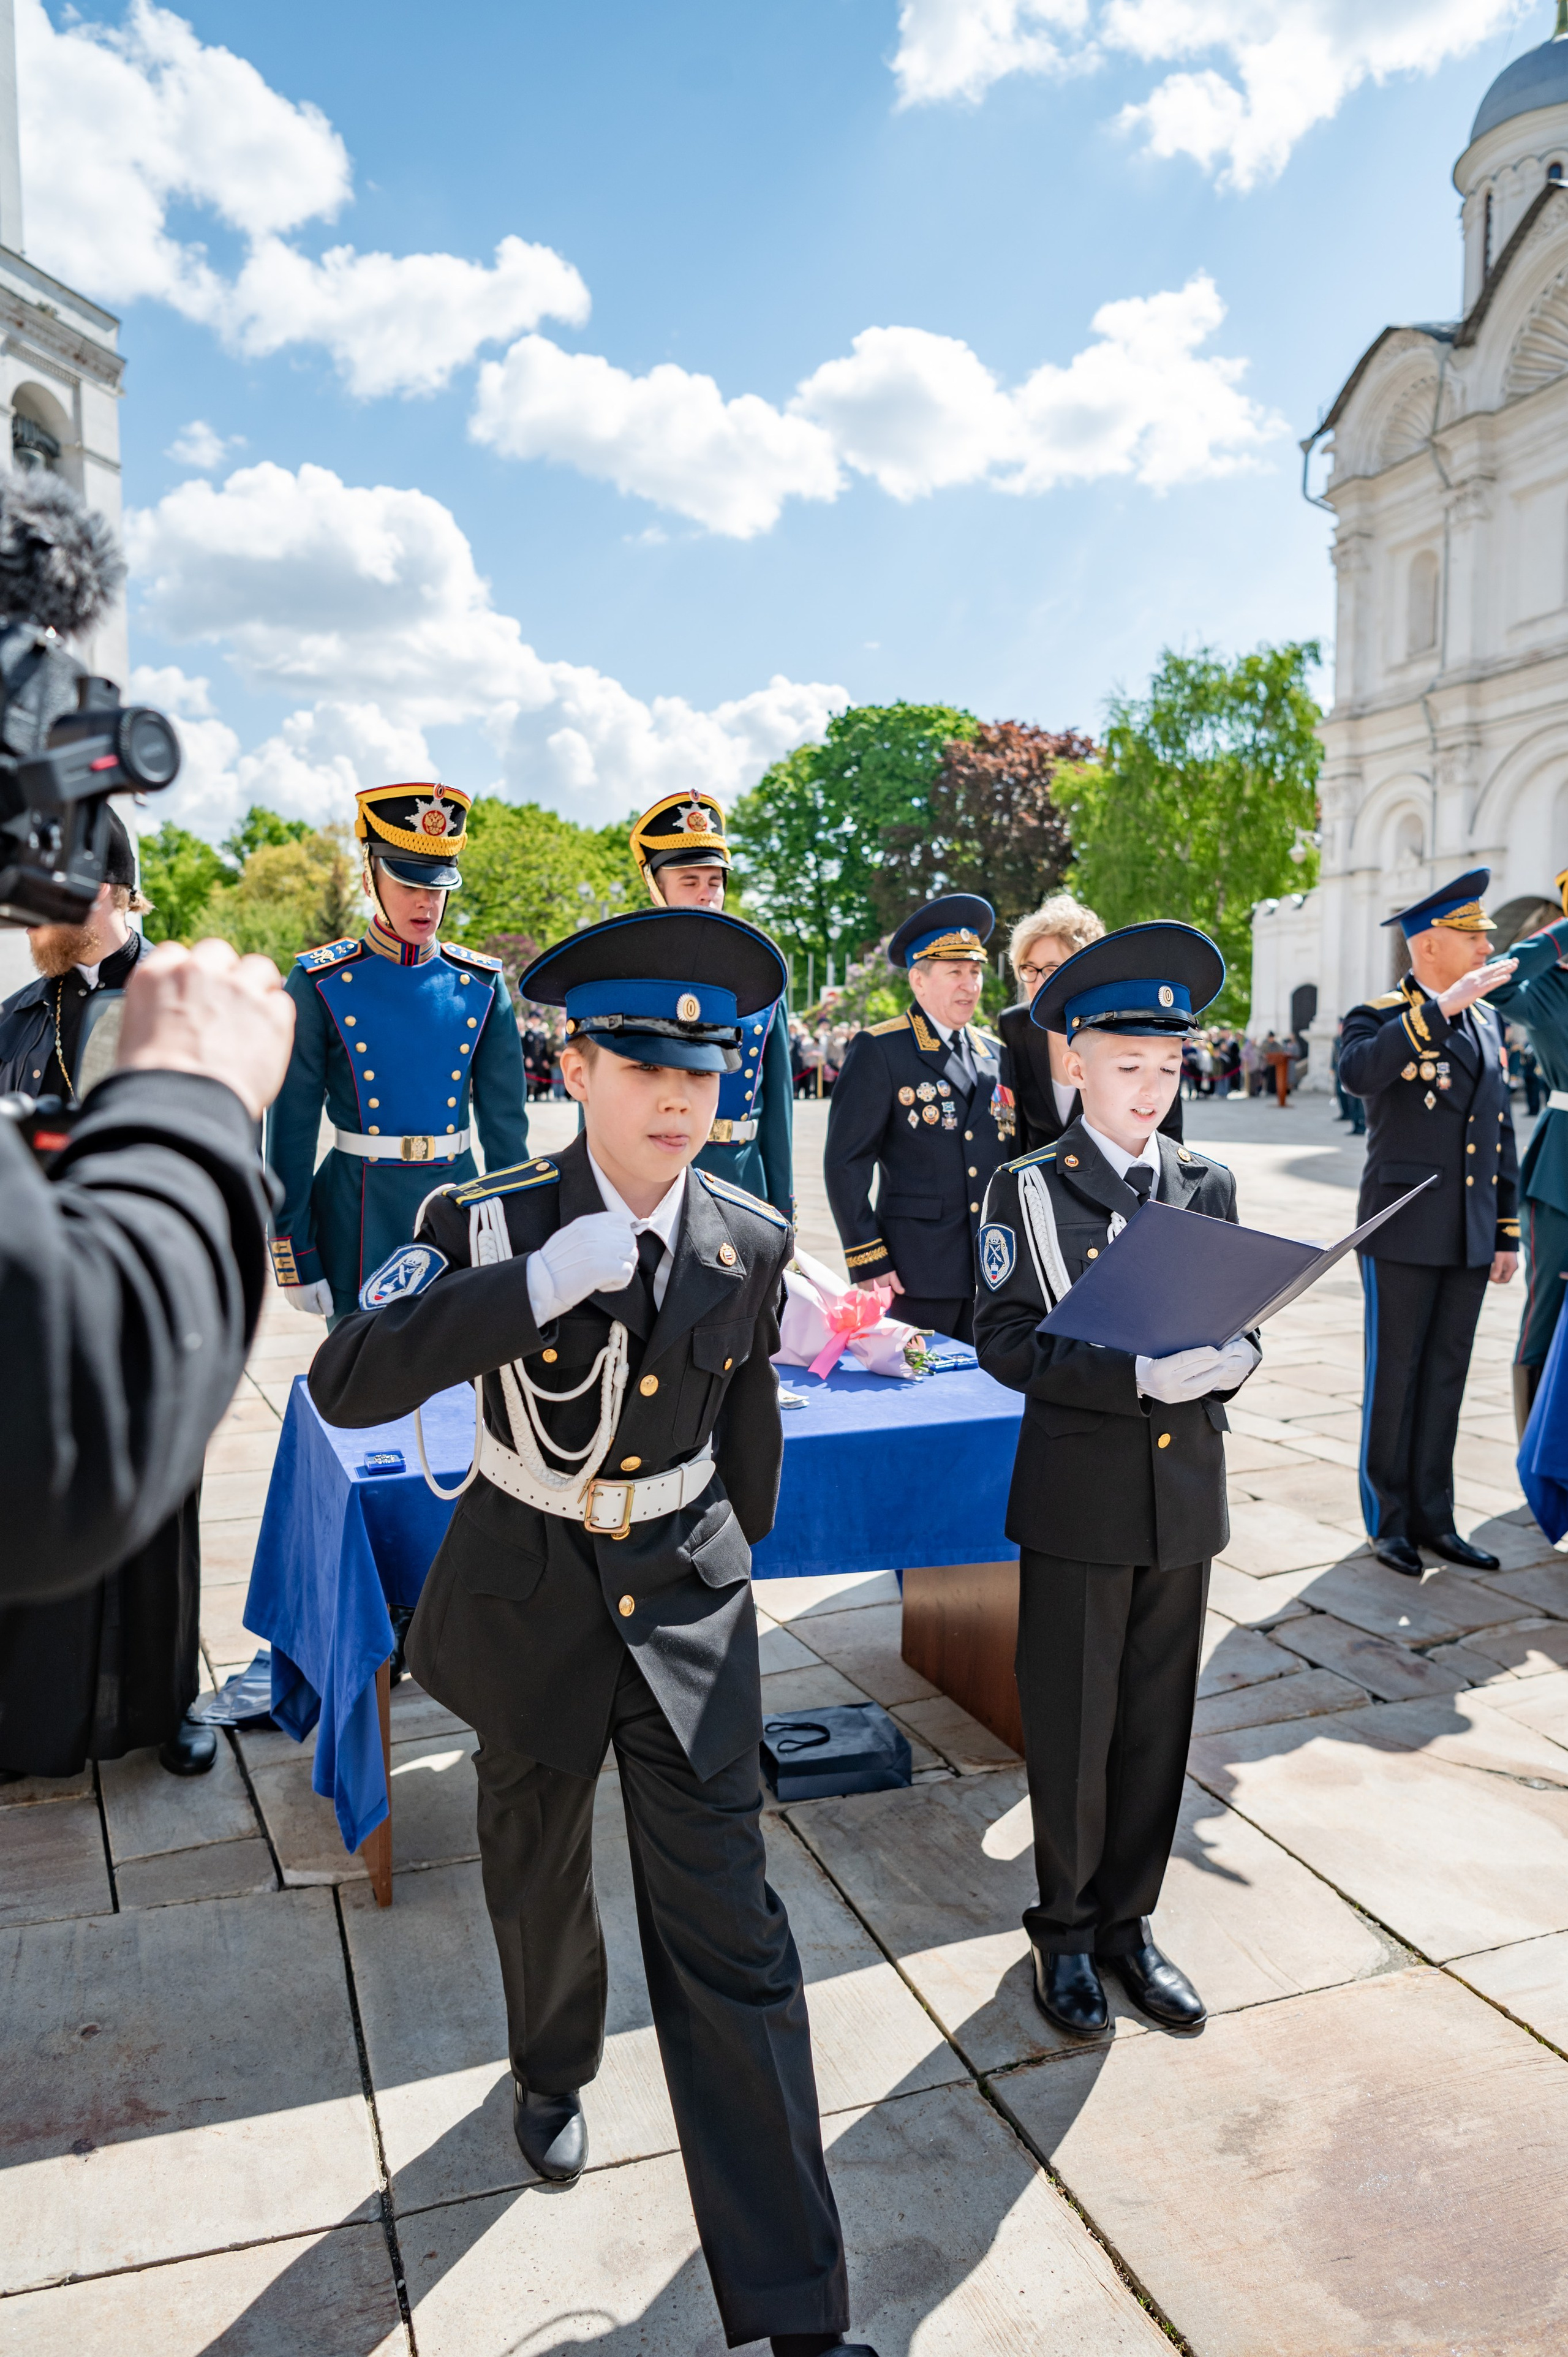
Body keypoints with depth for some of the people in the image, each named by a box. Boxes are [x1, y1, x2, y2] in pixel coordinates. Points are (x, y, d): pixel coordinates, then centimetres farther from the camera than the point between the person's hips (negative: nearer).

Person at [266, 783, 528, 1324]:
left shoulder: (481, 985, 3)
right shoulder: (320, 985, -5)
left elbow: (505, 1118, 6)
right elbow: (292, 1129, -4)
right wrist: (294, 1252, -5)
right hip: (359, 1213, -2)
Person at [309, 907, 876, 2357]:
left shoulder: (751, 1242, -9)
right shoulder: (489, 1225, -17)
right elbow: (347, 1386, -29)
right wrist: (535, 1284, -38)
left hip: (685, 1600, 0)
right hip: (531, 1607, 0)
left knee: (729, 1934, -1)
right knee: (537, 1876, 24)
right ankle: (554, 2072, 57)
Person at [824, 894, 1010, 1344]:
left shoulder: (994, 1053, 12)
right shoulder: (879, 1051, -5)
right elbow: (846, 1163, -8)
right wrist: (867, 1259, -11)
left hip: (994, 1270, 5)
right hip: (917, 1269, -5)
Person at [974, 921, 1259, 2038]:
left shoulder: (1208, 1186, 6)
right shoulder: (1030, 1190, -6)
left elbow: (1241, 1321, 8)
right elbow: (1007, 1339, -13)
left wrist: (1230, 1357, -16)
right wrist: (1136, 1374, -25)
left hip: (1187, 1493, 4)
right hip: (1080, 1497, -4)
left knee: (1158, 1722, 15)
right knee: (1072, 1727, 9)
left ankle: (1128, 1919, 34)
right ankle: (1067, 1929, 30)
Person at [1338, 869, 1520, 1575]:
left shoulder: (1487, 1021, 12)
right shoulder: (1379, 1017, -7)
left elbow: (1502, 1133, 16)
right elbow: (1358, 1072, -32)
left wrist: (1507, 1232, 13)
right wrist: (1441, 1006, -31)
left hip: (1469, 1240, 6)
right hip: (1403, 1236, -6)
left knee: (1446, 1378, 12)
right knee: (1394, 1378, 4)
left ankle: (1433, 1519, 23)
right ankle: (1388, 1522, 17)